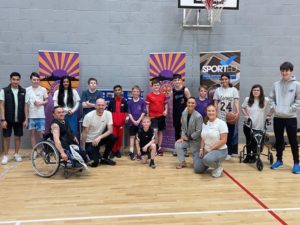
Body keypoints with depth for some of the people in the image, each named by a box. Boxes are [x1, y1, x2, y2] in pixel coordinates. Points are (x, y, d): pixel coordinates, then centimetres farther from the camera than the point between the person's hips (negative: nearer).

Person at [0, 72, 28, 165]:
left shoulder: (23, 91, 2)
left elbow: (25, 106, 4)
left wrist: (26, 119, 0)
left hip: (19, 120, 2)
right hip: (8, 119, -2)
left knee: (18, 137, 10)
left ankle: (16, 154, 24)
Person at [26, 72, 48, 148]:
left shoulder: (43, 89, 1)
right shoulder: (27, 90, 1)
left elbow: (46, 101, 8)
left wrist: (40, 103, -11)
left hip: (41, 115, -1)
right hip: (31, 115, 1)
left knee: (41, 133, 0)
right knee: (32, 133, 8)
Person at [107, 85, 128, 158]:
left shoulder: (124, 101, 3)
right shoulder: (112, 101, 3)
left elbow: (126, 112, 8)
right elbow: (108, 111, 6)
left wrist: (124, 119, -2)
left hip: (121, 122, 1)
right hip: (113, 122, -1)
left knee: (120, 137, 5)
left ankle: (118, 151, 16)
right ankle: (113, 151, 7)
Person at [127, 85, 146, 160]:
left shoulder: (142, 102, 0)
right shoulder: (130, 102, 3)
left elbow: (143, 112, -3)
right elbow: (129, 113, 1)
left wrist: (138, 121, -12)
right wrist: (133, 121, -11)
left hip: (140, 122, -1)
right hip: (132, 122, 1)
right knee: (132, 137, 5)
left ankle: (139, 153, 7)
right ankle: (131, 152, 6)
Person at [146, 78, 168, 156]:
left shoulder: (163, 95, 5)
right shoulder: (149, 96, -4)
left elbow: (166, 104, 15)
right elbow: (147, 106, 0)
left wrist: (166, 110, -3)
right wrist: (148, 116, -3)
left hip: (161, 116, 3)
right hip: (153, 116, -3)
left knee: (160, 132, 9)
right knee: (155, 131, -14)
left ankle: (159, 148, 18)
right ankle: (156, 146, 3)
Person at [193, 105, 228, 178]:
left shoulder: (221, 123, -12)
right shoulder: (205, 124, 9)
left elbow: (223, 140, -17)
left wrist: (210, 149, -18)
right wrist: (201, 149, -2)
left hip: (220, 150, -7)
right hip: (206, 150, 7)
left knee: (207, 159, -37)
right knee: (197, 169, -2)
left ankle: (218, 167, -5)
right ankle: (210, 163, 25)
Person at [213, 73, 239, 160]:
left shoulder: (233, 90, 3)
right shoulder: (218, 90, 7)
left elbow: (236, 101, -7)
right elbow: (215, 103, 6)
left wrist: (238, 112, -23)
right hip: (221, 116, 1)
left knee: (230, 135, 6)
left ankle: (229, 153, 16)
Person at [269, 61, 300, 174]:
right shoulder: (276, 84, 6)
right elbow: (271, 98, 11)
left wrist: (291, 109, -12)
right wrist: (274, 107, -3)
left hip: (291, 117, -3)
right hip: (277, 117, 3)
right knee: (279, 140, 11)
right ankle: (279, 160, 24)